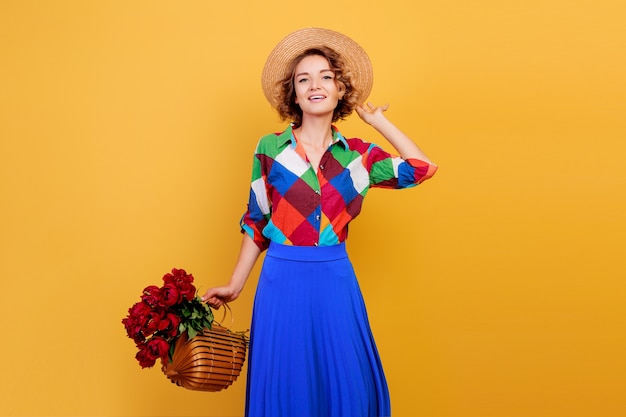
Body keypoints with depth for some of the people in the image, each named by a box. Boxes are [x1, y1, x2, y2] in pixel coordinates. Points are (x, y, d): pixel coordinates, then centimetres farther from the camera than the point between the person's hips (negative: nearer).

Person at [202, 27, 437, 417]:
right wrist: (235, 285, 4)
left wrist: (377, 120, 7)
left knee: (345, 385, 9)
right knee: (286, 384, 9)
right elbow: (256, 223, 6)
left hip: (336, 282, 2)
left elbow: (422, 167, -2)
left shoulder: (358, 154, 4)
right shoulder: (270, 148, 1)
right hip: (283, 281, -1)